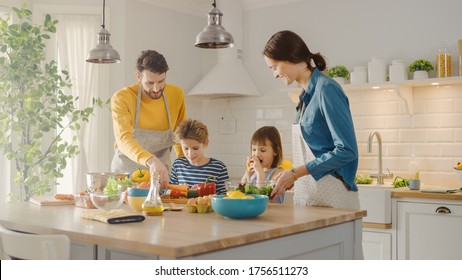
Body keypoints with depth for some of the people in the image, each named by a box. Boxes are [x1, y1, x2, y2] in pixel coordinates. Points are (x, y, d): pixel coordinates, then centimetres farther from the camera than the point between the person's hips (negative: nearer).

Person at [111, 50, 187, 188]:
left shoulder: (177, 95, -4)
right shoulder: (121, 98, -16)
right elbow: (123, 139, -30)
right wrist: (151, 160, -45)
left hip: (160, 172, 2)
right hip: (126, 170, -2)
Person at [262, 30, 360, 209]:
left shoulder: (326, 90, -13)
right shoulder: (306, 95, 11)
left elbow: (347, 150, -17)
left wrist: (295, 173, -16)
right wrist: (288, 181, 6)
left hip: (331, 197, -7)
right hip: (306, 195, 7)